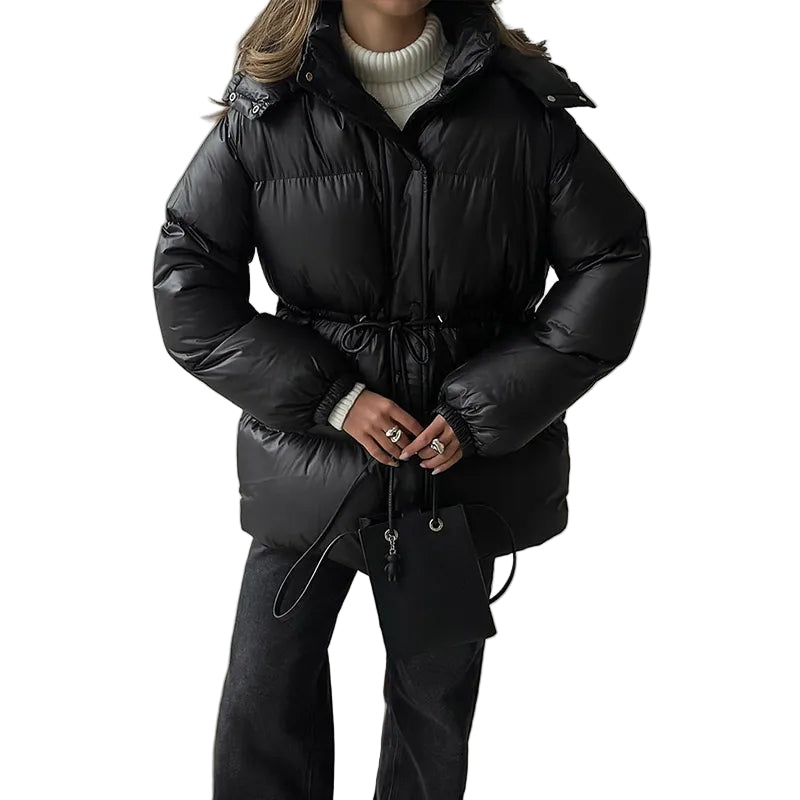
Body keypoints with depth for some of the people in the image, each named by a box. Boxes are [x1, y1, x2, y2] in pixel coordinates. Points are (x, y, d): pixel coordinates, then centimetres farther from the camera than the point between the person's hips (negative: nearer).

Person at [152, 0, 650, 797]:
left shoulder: (519, 105, -6)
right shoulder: (264, 111, -6)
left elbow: (612, 261, -4)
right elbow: (186, 287, -6)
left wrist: (484, 410, -11)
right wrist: (330, 397, -14)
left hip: (464, 460, 1)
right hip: (313, 456, 0)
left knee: (437, 699, 15)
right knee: (264, 697, 6)